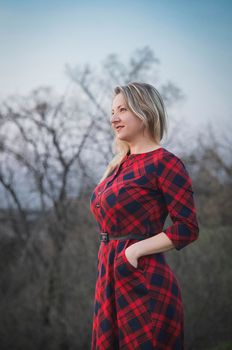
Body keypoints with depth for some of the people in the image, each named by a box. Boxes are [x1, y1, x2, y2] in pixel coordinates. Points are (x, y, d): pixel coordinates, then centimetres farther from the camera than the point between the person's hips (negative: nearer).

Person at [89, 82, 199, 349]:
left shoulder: (164, 162, -10)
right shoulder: (120, 164, 13)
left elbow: (188, 228, -14)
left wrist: (135, 250, -18)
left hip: (144, 282, -8)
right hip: (109, 279, 8)